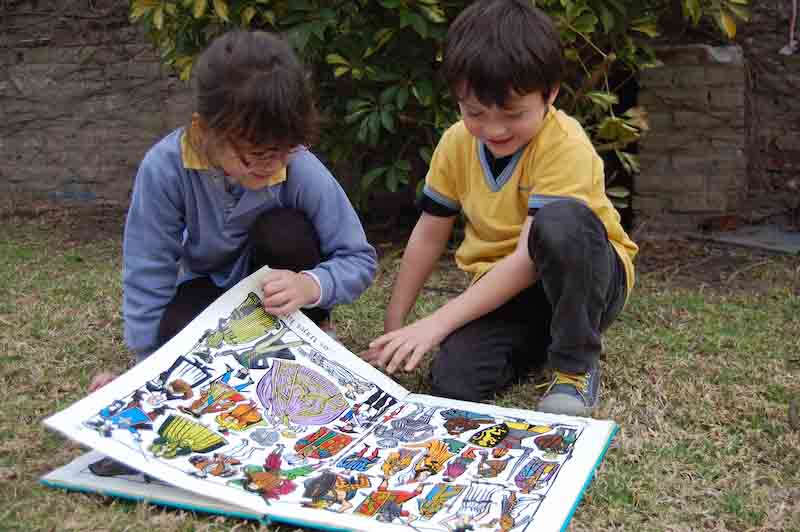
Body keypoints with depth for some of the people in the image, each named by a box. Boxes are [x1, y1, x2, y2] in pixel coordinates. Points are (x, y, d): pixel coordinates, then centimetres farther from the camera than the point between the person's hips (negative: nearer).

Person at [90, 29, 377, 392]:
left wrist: (311, 285, -42)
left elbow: (361, 259, -22)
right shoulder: (165, 168, -28)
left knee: (285, 232, -31)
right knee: (178, 333, -31)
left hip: (280, 290, 0)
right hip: (210, 286, 0)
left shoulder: (302, 170, -28)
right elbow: (148, 277, -20)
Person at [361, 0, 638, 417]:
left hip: (584, 280, -4)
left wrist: (437, 323, -33)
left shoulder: (565, 147, -24)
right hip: (504, 290, 4)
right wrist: (394, 328, 2)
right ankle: (539, 342, 6)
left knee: (560, 221, -38)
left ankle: (576, 366, -18)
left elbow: (529, 259, -29)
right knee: (452, 381, -23)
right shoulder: (456, 143, -5)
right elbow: (428, 236, 4)